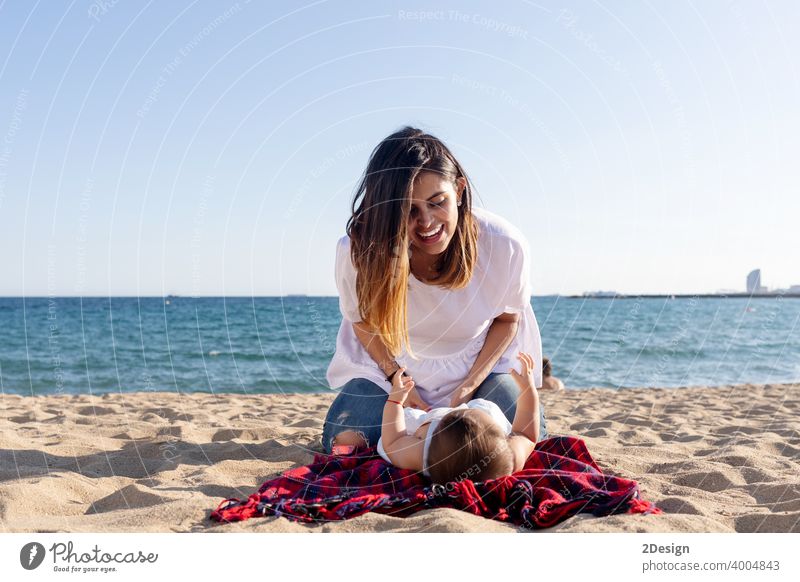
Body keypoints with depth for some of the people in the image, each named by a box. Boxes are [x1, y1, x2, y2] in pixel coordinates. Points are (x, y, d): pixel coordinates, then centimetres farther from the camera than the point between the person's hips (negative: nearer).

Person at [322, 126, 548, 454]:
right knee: (345, 444, -14)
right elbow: (361, 319, -7)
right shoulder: (358, 251, -29)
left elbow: (507, 319, -8)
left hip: (481, 362, 0)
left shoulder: (505, 246, -29)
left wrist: (468, 388, -16)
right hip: (391, 364, 0)